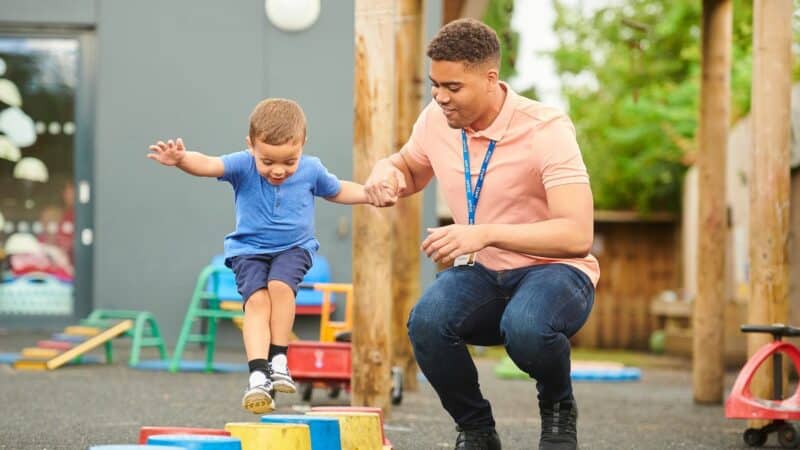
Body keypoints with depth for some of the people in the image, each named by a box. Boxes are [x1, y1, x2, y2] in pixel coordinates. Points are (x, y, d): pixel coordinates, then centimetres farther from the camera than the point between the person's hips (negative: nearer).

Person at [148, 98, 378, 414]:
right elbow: (208, 165, -31)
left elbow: (338, 191, 14)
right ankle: (258, 374, -30)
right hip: (249, 249, -1)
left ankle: (278, 359, -16)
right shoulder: (243, 165, -14)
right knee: (256, 299, -23)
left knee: (280, 285, -28)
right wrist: (180, 159, -51)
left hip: (294, 248, 1)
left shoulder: (311, 170, -6)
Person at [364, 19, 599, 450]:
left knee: (526, 328, -40)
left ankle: (558, 408, -3)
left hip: (554, 272, -4)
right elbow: (409, 168, 22)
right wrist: (386, 172, -4)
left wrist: (486, 233, -37)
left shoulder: (545, 130, -19)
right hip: (480, 276, 4)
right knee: (427, 323, -30)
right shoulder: (435, 120, -2)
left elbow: (577, 235, -28)